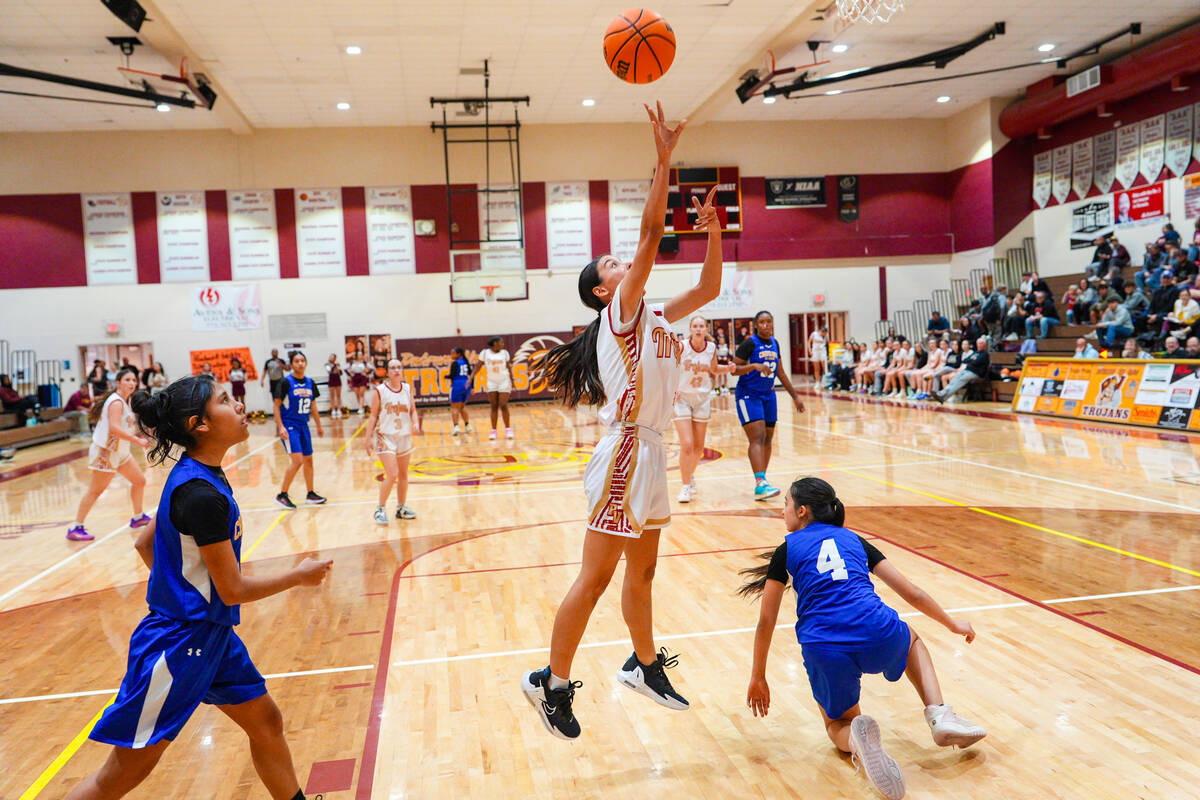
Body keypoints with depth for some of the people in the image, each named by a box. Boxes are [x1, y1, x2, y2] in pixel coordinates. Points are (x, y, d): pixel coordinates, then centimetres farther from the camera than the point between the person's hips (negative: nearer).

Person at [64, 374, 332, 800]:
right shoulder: (202, 495, -26)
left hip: (212, 635, 9)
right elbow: (234, 589, -19)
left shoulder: (193, 476, 3)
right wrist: (299, 575, -6)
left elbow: (145, 544, 16)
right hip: (178, 644, -9)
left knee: (266, 722, 15)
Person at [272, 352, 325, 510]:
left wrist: (319, 425, 20)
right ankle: (282, 495, -4)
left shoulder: (309, 382, 7)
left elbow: (313, 406, 17)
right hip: (289, 426, -7)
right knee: (297, 460, -15)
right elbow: (277, 405, -10)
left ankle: (310, 494, 24)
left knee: (308, 459, 11)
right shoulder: (286, 382, -10)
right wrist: (280, 427, -18)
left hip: (303, 425, 7)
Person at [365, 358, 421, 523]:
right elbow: (373, 416, -5)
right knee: (392, 475, -14)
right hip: (385, 436, -5)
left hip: (404, 436, 5)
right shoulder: (379, 391, -9)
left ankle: (401, 508, 27)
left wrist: (416, 423, -8)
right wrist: (369, 438, -6)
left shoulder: (407, 389, 4)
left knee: (403, 475, 12)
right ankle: (380, 509, 1)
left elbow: (413, 410, 12)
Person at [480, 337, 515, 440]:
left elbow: (508, 367, 11)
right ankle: (493, 431, 7)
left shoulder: (505, 353, 2)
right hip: (491, 382, 1)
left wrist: (512, 381, 9)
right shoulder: (485, 353, -2)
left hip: (504, 381, 0)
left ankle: (508, 429, 2)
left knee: (503, 406, -8)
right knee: (494, 407, 2)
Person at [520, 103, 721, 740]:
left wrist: (713, 231, 9)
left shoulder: (652, 318, 16)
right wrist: (664, 159, -16)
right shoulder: (619, 312, -7)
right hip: (625, 454, -8)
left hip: (650, 453, 9)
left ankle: (644, 666, 34)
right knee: (594, 579, -3)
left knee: (641, 574, 19)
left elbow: (708, 289, 20)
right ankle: (551, 682, 9)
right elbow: (650, 232, -16)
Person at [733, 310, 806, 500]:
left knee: (767, 439, 8)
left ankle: (761, 481, 18)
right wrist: (754, 365, -29)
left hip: (768, 395, 7)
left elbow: (779, 371, 19)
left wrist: (795, 395, 20)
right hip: (748, 395, -7)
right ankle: (760, 484, -25)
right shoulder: (749, 343, -10)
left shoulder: (774, 343, 10)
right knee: (757, 438, -17)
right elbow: (734, 369, -13)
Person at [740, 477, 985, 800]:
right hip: (879, 635, 2)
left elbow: (766, 622, 15)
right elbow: (913, 594, 24)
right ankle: (940, 716, 18)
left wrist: (758, 678, 26)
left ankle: (856, 739, -11)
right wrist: (952, 623, 40)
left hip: (823, 648, -2)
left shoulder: (787, 549, 14)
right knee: (911, 640, 40)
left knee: (838, 723, 26)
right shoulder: (853, 539, 22)